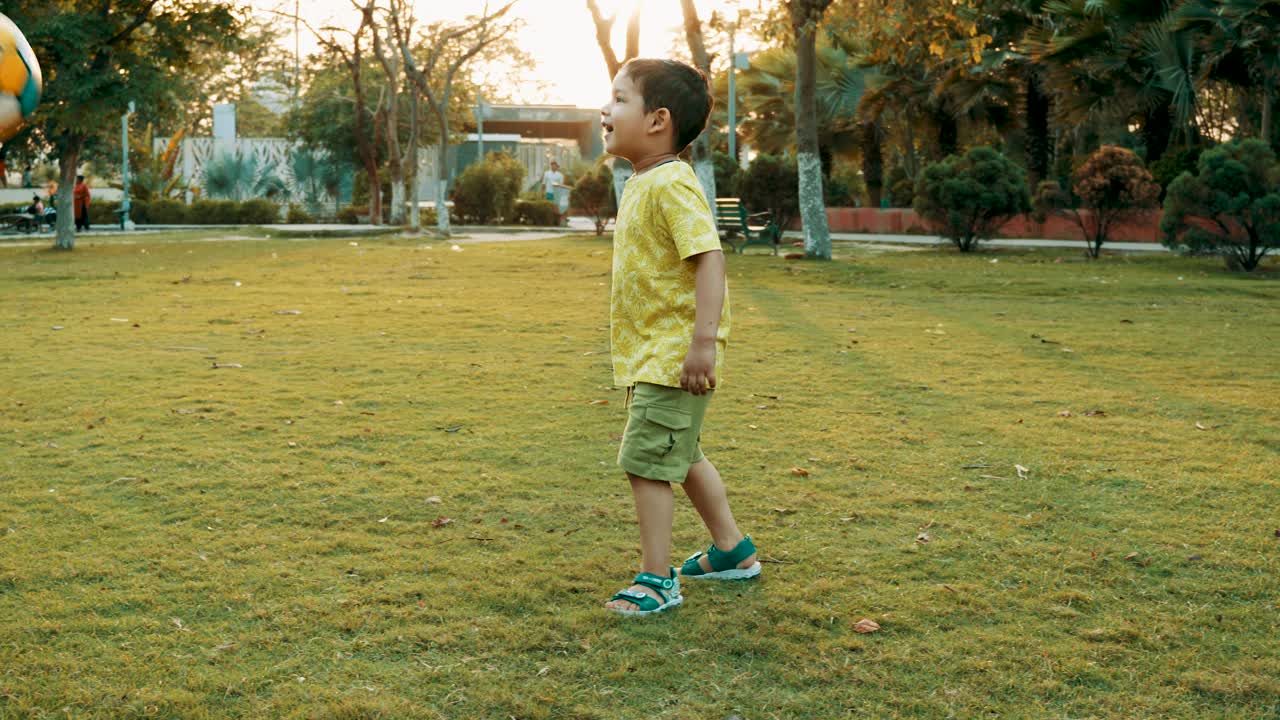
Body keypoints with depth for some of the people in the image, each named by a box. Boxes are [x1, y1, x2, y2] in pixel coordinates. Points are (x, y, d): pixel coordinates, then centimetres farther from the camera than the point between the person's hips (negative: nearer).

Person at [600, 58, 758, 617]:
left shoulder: (672, 184, -19)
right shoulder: (641, 184, 12)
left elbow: (710, 257, -27)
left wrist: (704, 341, -31)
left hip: (673, 355, -11)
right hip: (650, 354, 11)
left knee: (644, 462, -7)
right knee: (681, 456, 21)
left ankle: (656, 580, 3)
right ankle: (732, 550, 36)